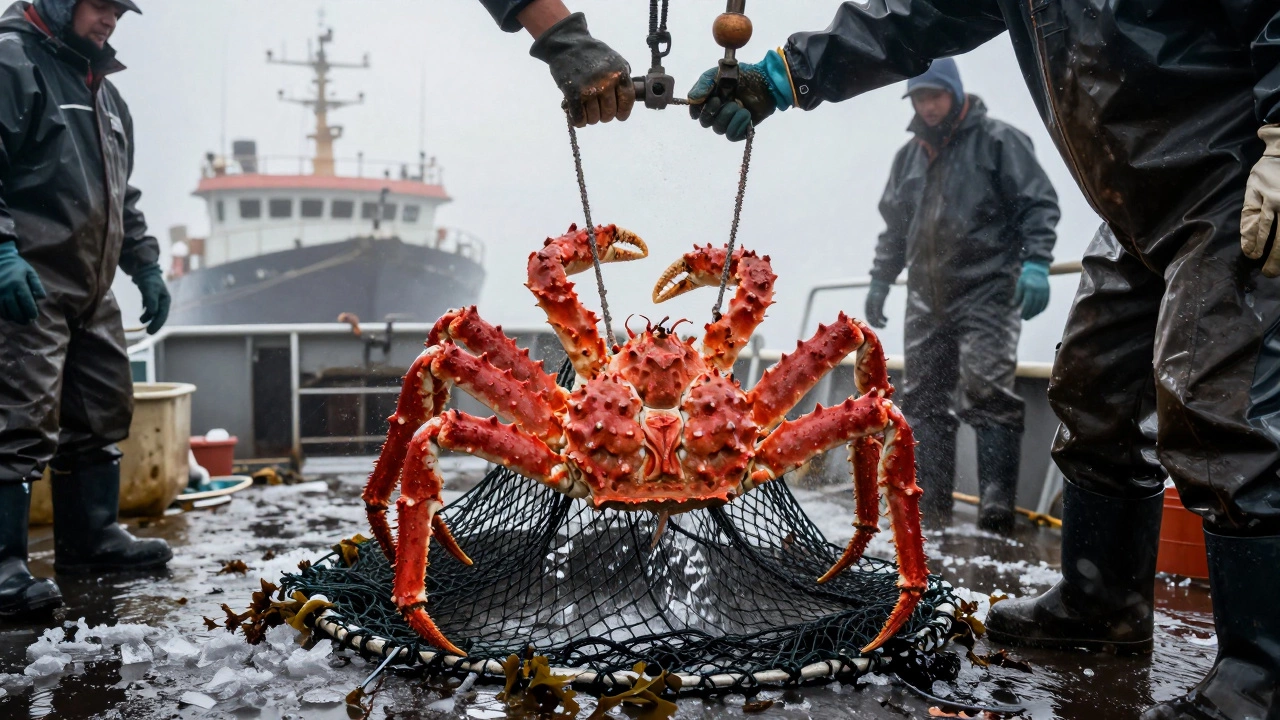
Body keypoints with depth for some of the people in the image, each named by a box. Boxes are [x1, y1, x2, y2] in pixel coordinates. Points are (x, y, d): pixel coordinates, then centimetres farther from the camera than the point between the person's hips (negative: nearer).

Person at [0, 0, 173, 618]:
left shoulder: (104, 90, 23)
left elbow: (121, 192, 28)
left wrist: (145, 266, 22)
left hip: (93, 288, 9)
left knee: (102, 411, 12)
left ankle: (91, 538, 23)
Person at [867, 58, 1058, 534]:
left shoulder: (997, 140, 0)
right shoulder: (908, 157, 19)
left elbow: (1038, 203, -4)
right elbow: (894, 225, 27)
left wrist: (1035, 263, -16)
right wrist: (880, 279, 22)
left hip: (987, 291, -6)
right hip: (927, 298, 6)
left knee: (987, 393, -16)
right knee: (923, 398, 4)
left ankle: (996, 508, -15)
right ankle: (930, 508, 11)